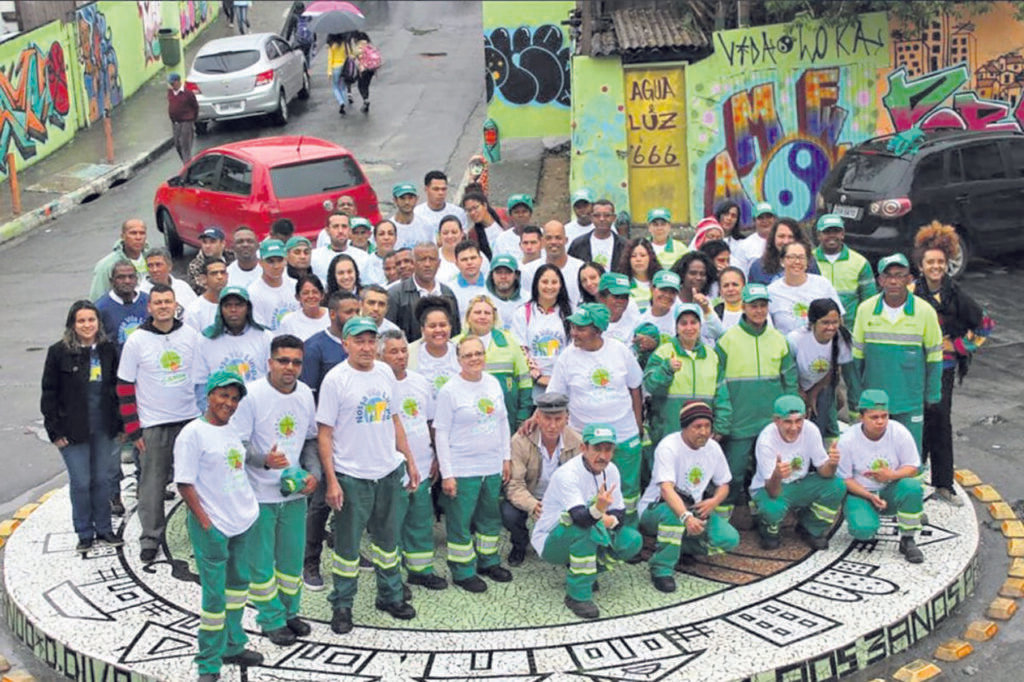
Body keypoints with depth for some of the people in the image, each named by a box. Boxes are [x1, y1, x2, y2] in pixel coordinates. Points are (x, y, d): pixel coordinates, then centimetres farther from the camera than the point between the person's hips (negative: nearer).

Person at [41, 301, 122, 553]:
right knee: (80, 483, 1)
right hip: (73, 430, -3)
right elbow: (49, 393, -4)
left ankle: (103, 529, 23)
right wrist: (55, 430, -8)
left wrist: (118, 423, 8)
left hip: (103, 428, 3)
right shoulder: (59, 352, -6)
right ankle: (85, 534, 15)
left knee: (104, 479, 9)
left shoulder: (108, 350, 5)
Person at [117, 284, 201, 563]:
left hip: (190, 419, 3)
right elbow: (125, 386, -4)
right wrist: (133, 430, -7)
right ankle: (150, 538, 15)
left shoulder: (190, 335, 1)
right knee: (152, 483, 2)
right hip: (153, 425, -2)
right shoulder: (137, 341, -6)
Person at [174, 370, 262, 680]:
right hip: (213, 526, -7)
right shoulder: (193, 433, -14)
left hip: (243, 521, 7)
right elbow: (184, 483, -14)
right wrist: (204, 522, -16)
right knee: (215, 595, -2)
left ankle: (232, 646, 33)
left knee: (239, 584, 17)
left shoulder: (233, 430, 8)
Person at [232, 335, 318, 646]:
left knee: (293, 557, 15)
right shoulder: (252, 395, -15)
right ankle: (271, 619, 20)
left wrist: (312, 473, 0)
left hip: (295, 492, 5)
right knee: (261, 560, 5)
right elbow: (238, 445, -14)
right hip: (260, 494, -5)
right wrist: (265, 459, -31)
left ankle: (289, 611, 33)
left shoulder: (305, 394, 4)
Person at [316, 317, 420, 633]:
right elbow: (324, 433, -10)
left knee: (387, 538, 18)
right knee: (347, 545, 5)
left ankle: (390, 596, 32)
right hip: (351, 476, -5)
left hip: (389, 472, 5)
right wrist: (331, 480, -15)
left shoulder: (385, 372, 5)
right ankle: (342, 605, 18)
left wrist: (410, 460, 12)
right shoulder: (335, 379, -11)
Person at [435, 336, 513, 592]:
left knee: (490, 517, 18)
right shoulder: (449, 390, -12)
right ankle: (463, 571, 15)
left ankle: (489, 561, 34)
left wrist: (506, 457, 13)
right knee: (460, 522, 3)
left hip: (492, 467, 6)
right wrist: (446, 474, -13)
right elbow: (441, 433, -11)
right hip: (462, 469, -6)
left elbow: (503, 421, 15)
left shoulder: (493, 383, 5)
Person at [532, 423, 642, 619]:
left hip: (586, 539, 7)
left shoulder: (610, 470, -3)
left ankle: (584, 569, 7)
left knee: (632, 541, -13)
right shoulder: (567, 474, -26)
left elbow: (620, 514, -1)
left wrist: (610, 520, -24)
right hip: (550, 543, -7)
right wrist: (598, 509, -60)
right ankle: (577, 594, -25)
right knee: (586, 528, -37)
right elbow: (581, 518, -39)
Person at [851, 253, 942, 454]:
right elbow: (857, 356, 6)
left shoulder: (925, 312, -8)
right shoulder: (865, 310, -4)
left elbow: (934, 357, 3)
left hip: (911, 400, -1)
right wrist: (855, 396, 8)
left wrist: (931, 396, 6)